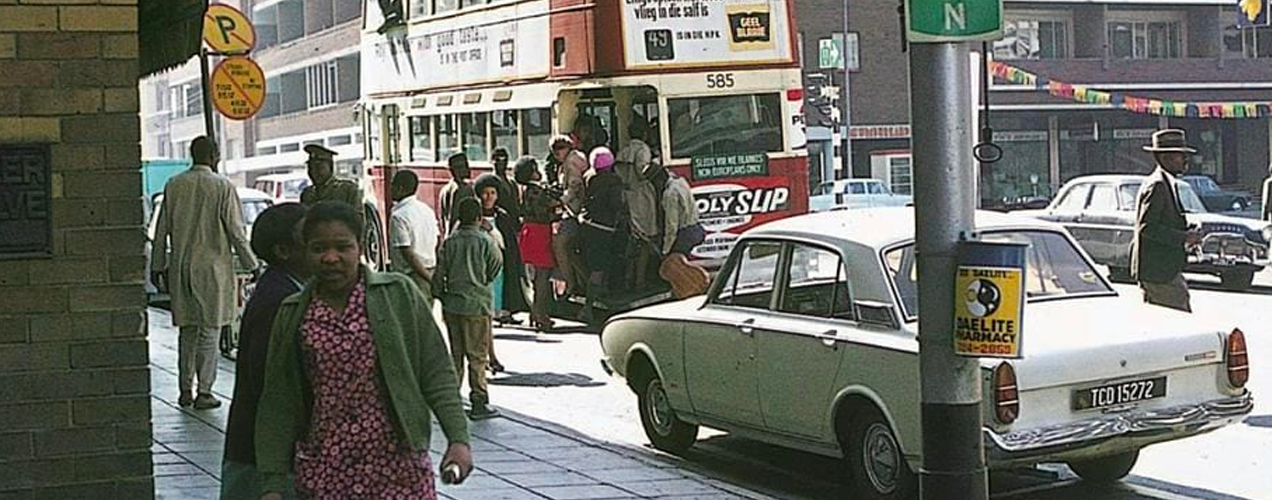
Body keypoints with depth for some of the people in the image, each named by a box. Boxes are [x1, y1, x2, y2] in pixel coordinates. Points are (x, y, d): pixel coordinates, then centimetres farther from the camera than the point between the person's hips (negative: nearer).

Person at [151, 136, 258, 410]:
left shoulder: (174, 186, 4)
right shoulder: (223, 187, -8)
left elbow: (162, 229, 7)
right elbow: (236, 231, -8)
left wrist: (158, 266, 15)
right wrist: (251, 265, 2)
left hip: (180, 269, 5)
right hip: (212, 267, -4)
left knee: (187, 330, 13)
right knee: (209, 330, 1)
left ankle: (185, 390, 16)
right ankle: (204, 392, 1)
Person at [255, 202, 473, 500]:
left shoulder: (399, 294, -1)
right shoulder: (292, 314, 5)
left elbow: (436, 374, 0)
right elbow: (278, 405, 8)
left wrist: (458, 439, -10)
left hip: (399, 468, -2)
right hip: (323, 475, 2)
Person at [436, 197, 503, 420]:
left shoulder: (449, 241, 2)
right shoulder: (485, 241, -9)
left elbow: (440, 273, 4)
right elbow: (495, 268, -3)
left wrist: (443, 297, 14)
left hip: (452, 304, 4)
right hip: (477, 304, -4)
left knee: (455, 353, 13)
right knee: (477, 355, 0)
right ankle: (479, 402, 0)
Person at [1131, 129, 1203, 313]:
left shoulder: (1164, 183, 18)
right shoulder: (1157, 185, -15)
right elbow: (1146, 228, -23)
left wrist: (1186, 234, 12)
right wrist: (1183, 238, -22)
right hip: (1159, 271, -11)